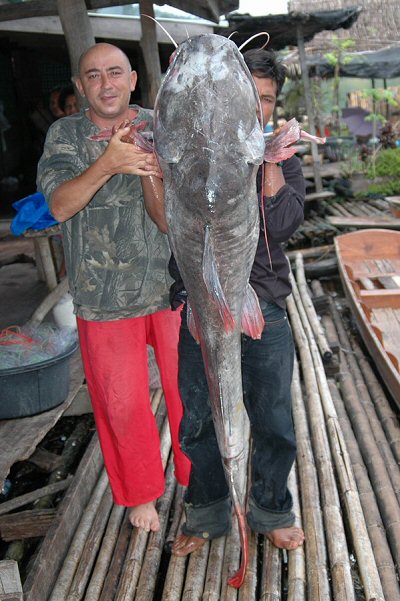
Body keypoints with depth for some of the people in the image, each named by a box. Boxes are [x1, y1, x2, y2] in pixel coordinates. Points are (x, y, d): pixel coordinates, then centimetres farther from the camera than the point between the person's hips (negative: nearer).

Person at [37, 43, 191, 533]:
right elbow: (60, 205, -15)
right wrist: (107, 165, -30)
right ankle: (140, 492, 33)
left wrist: (151, 174, -28)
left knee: (187, 389, 11)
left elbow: (172, 216, -8)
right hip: (103, 296, 0)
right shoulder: (65, 134, 0)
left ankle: (195, 477, 37)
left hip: (172, 285, 1)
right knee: (121, 402, 9)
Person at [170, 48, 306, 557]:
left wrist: (271, 161, -19)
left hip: (263, 309, 0)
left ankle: (270, 510, 33)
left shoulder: (284, 163, 6)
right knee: (198, 420, 11)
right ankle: (208, 513, 34)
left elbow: (281, 226, -11)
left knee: (274, 422, 8)